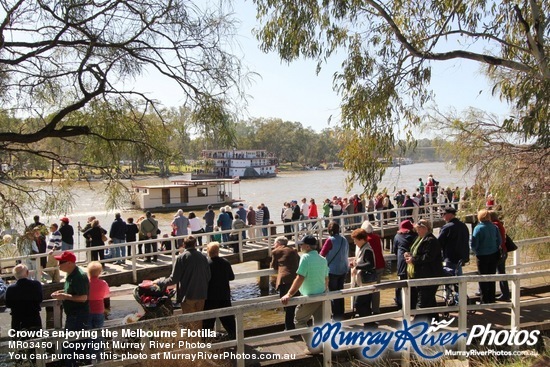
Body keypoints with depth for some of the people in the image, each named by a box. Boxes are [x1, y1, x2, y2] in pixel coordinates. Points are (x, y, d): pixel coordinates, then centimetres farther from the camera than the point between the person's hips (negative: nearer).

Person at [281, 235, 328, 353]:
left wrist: (289, 294, -24)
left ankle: (312, 347, 5)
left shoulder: (305, 257, -18)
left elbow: (300, 278, -24)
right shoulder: (323, 259, 4)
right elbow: (326, 279, 12)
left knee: (299, 321, 8)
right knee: (319, 322, 16)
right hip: (322, 296, 7)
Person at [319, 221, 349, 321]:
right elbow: (347, 254, 10)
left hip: (333, 270, -6)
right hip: (343, 269, 6)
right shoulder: (344, 240, 0)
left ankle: (336, 317, 9)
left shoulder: (330, 240, -17)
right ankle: (341, 315, 25)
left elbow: (322, 254, -13)